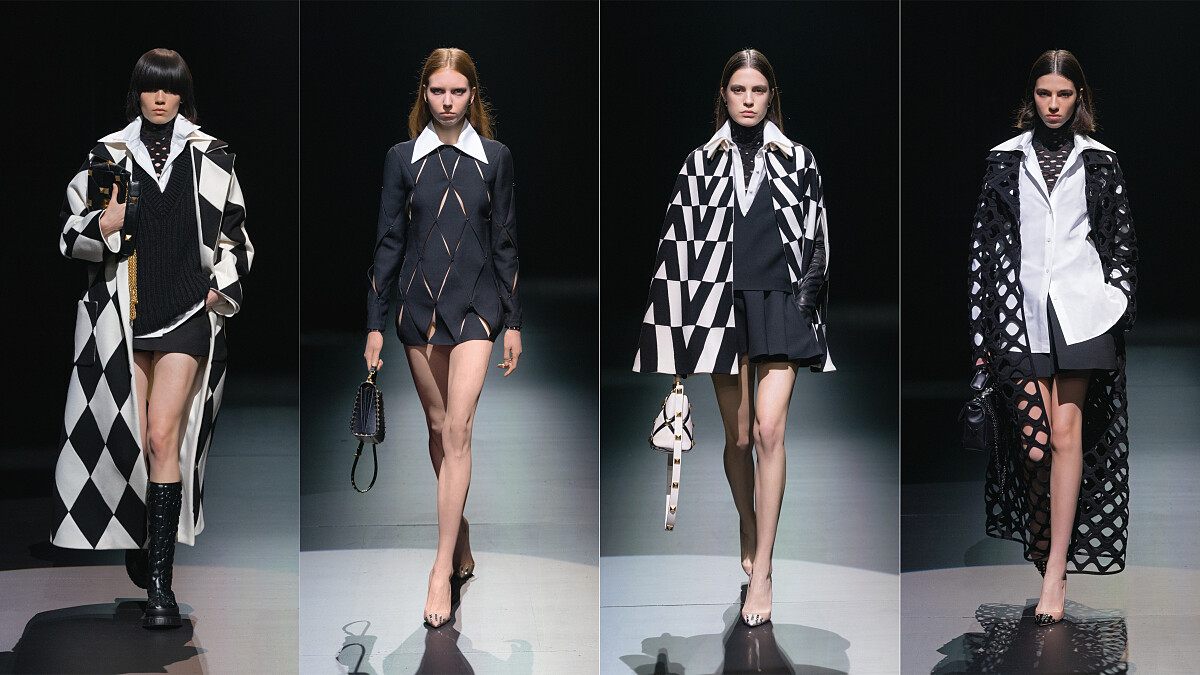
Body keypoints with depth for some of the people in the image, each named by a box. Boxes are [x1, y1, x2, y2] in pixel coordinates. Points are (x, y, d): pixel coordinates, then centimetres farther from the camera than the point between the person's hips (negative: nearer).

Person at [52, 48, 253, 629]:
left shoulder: (210, 157, 9)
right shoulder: (107, 155, 9)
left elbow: (234, 233, 15)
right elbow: (70, 232, 9)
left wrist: (221, 288, 3)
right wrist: (103, 227, -11)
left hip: (188, 310, -1)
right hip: (122, 311, 2)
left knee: (162, 436, -12)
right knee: (130, 438, 2)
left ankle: (160, 582, -13)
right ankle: (138, 542, 25)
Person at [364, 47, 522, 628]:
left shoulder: (494, 157, 2)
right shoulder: (402, 158, 3)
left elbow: (504, 242, 4)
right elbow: (388, 242, 4)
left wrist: (513, 321, 3)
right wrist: (376, 323, 1)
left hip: (474, 302, -2)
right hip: (418, 300, 2)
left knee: (457, 430, -11)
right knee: (437, 426, 12)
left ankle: (442, 568, -10)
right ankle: (460, 531, 31)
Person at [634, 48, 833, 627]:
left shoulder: (798, 160, 8)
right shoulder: (701, 162, 6)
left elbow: (816, 241, 9)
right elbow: (678, 242, 4)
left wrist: (806, 299, -2)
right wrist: (680, 327, -2)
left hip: (781, 303, -1)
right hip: (723, 303, 1)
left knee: (769, 428, -14)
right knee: (738, 435, 7)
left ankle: (761, 571, -11)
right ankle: (748, 531, 32)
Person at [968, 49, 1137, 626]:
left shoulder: (1099, 161, 9)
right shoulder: (1006, 160, 9)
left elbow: (1122, 239, 12)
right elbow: (984, 242, 8)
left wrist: (1119, 302, 0)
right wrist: (982, 328, 5)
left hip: (1080, 309, -1)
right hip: (1022, 308, 1)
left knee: (1066, 433, -5)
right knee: (1033, 439, -3)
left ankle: (1055, 571, -4)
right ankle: (1044, 549, 18)